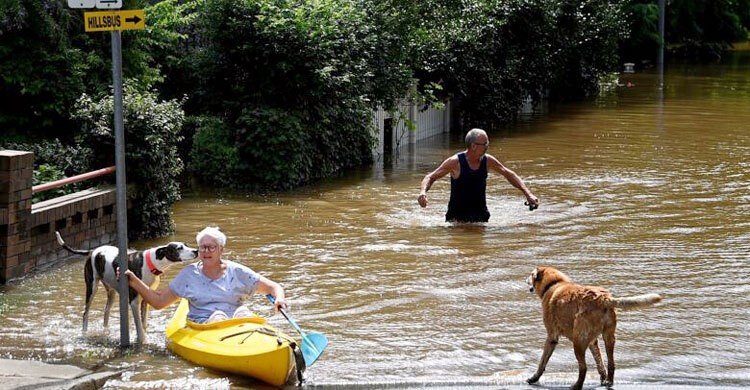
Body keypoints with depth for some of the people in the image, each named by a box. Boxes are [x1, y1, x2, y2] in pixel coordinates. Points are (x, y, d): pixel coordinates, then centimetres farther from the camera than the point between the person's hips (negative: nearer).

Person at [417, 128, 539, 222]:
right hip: (457, 216, -4)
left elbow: (509, 175, 10)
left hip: (481, 214, 4)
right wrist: (423, 192, -33)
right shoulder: (455, 162, -15)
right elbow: (430, 177, -12)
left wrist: (528, 194, 3)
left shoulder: (488, 161, -2)